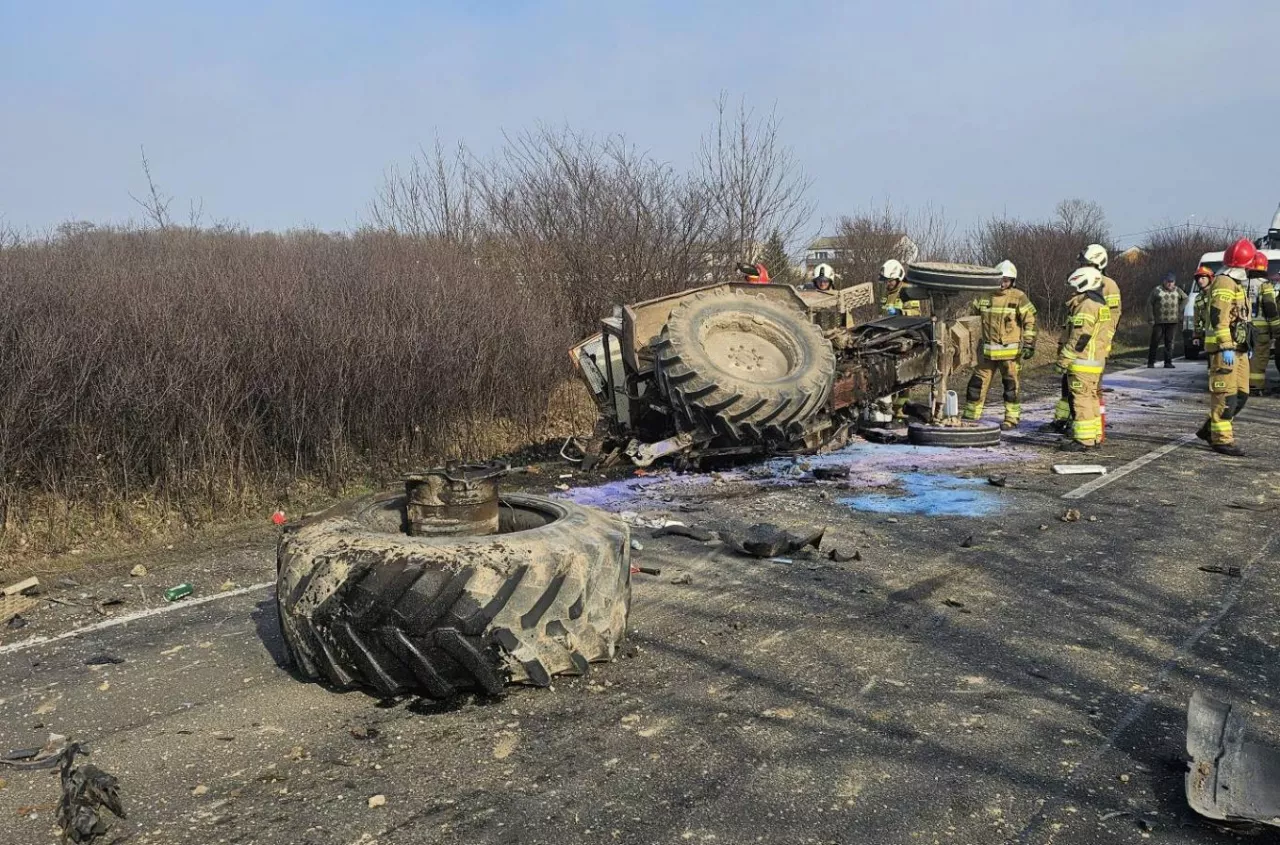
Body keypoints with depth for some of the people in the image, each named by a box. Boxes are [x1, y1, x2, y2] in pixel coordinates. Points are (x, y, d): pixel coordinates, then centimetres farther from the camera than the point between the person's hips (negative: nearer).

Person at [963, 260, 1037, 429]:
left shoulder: (1018, 298, -4)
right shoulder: (984, 296, 8)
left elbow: (1030, 322, -3)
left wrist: (1029, 344, -9)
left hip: (1010, 351, -4)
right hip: (988, 350, 4)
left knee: (1011, 384, 2)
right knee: (978, 382, 5)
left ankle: (1012, 418, 10)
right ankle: (971, 415, 15)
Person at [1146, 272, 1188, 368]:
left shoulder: (1177, 291, 12)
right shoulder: (1157, 291, 1)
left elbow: (1185, 298, 27)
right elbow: (1149, 304, 0)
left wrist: (1180, 309, 12)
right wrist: (1151, 319, -7)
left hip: (1173, 322, 3)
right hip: (1159, 321, -3)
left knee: (1169, 342, 3)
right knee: (1155, 342, -2)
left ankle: (1168, 362, 7)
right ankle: (1150, 362, 4)